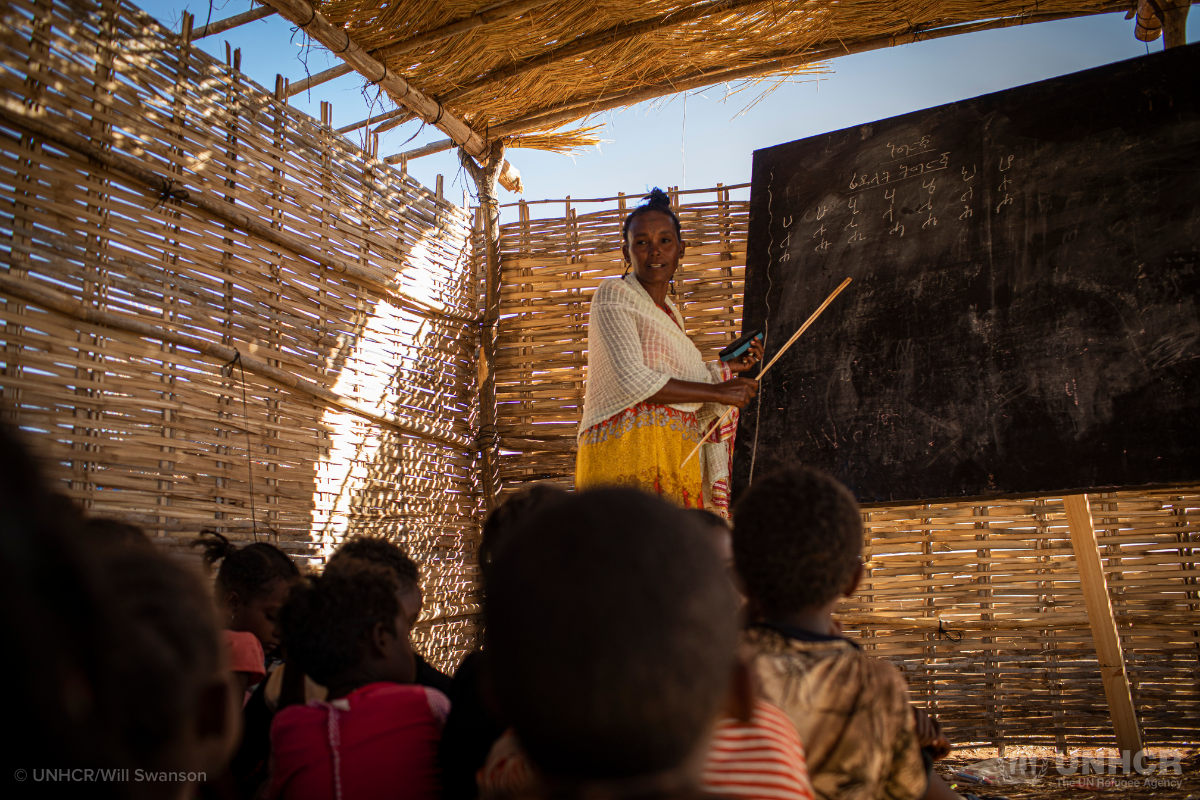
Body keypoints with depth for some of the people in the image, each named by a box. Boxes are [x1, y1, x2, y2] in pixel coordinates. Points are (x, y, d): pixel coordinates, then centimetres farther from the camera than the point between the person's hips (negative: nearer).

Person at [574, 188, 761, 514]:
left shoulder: (669, 311, 24)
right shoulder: (614, 295, -1)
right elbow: (632, 382, -13)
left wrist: (725, 368, 22)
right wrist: (718, 392, -6)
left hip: (674, 458, 7)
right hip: (629, 448, -7)